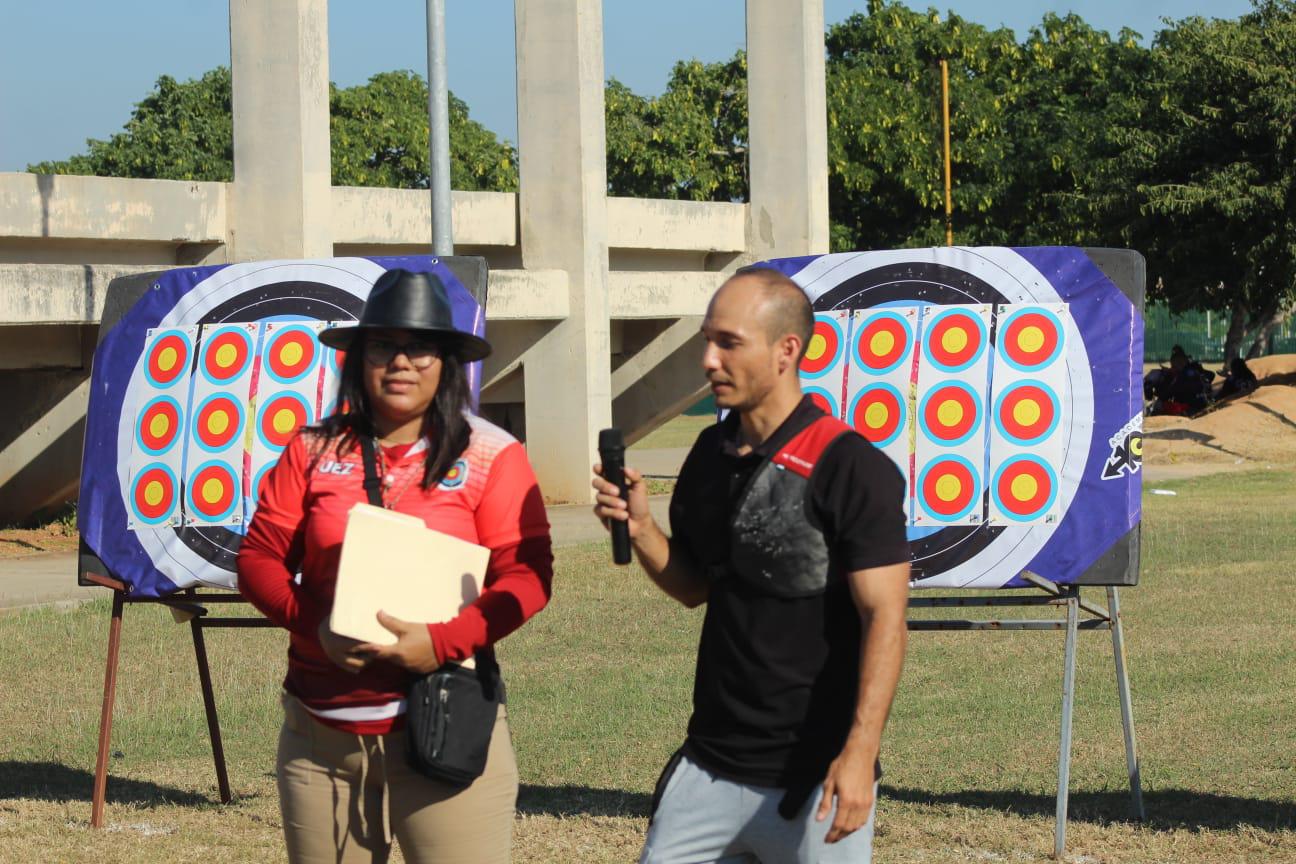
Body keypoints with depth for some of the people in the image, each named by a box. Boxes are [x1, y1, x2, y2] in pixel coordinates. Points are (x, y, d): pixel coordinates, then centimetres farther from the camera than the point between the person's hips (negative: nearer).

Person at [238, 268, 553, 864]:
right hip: (320, 735, 3)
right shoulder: (313, 452, 9)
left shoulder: (490, 456, 1)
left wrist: (443, 641, -18)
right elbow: (259, 558, 7)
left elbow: (527, 574, -5)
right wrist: (314, 626, -12)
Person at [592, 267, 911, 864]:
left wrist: (859, 752, -24)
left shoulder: (850, 468, -13)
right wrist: (640, 529, -2)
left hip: (818, 777, -6)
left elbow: (884, 617, -16)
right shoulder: (711, 453, 9)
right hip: (710, 767, 7)